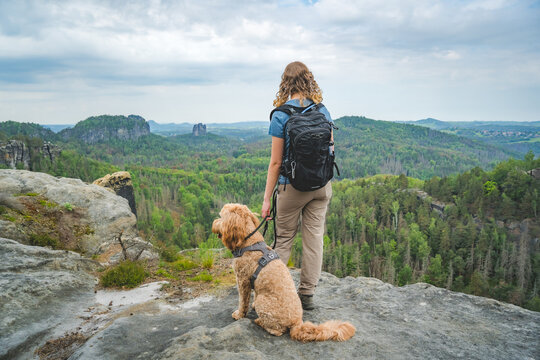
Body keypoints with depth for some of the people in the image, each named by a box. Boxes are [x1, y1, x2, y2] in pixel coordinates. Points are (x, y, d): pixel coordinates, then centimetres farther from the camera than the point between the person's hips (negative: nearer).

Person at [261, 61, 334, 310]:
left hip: (293, 186, -4)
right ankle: (307, 294, 21)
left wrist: (267, 199, -6)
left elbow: (275, 162, -12)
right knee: (314, 237, 10)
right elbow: (330, 150, 9)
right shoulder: (323, 110, 3)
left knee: (283, 239, 9)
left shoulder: (281, 116, -11)